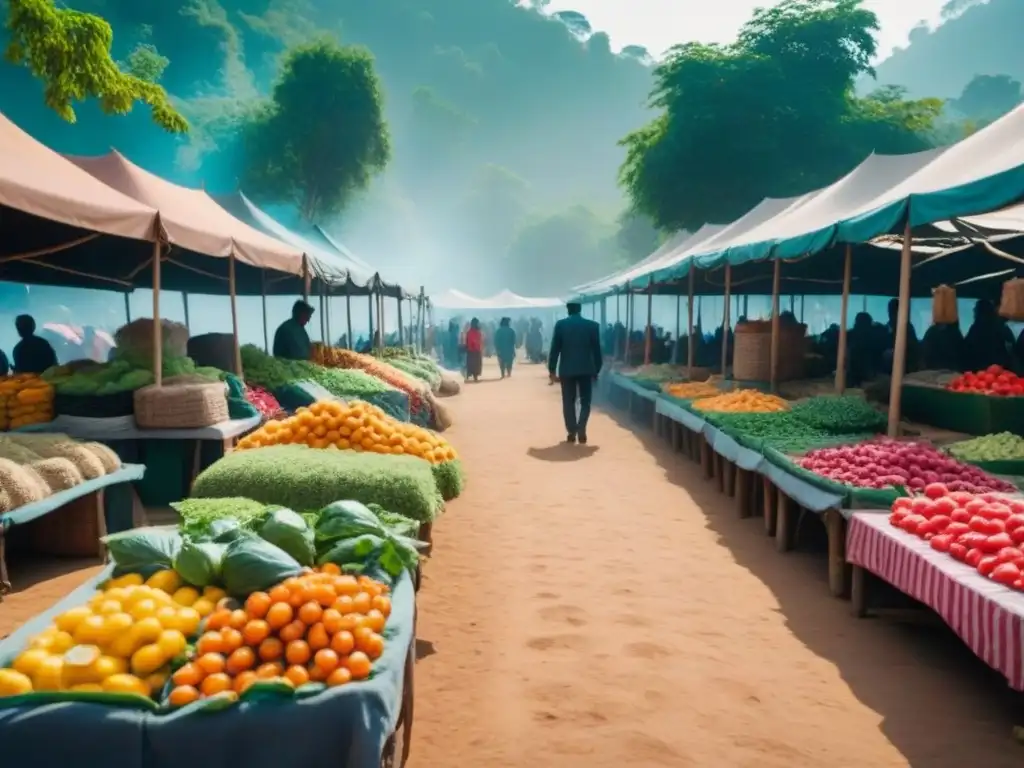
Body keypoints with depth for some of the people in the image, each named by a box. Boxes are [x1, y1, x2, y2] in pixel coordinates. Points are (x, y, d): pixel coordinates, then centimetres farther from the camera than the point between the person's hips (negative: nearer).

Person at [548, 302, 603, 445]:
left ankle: (571, 433, 8)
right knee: (585, 402, 7)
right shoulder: (592, 325, 1)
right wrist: (596, 371, 11)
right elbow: (597, 350, 3)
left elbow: (555, 349, -3)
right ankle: (581, 430, -10)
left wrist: (552, 370, 3)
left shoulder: (560, 324, -2)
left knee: (568, 403, 9)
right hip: (586, 369, 0)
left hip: (566, 369, 0)